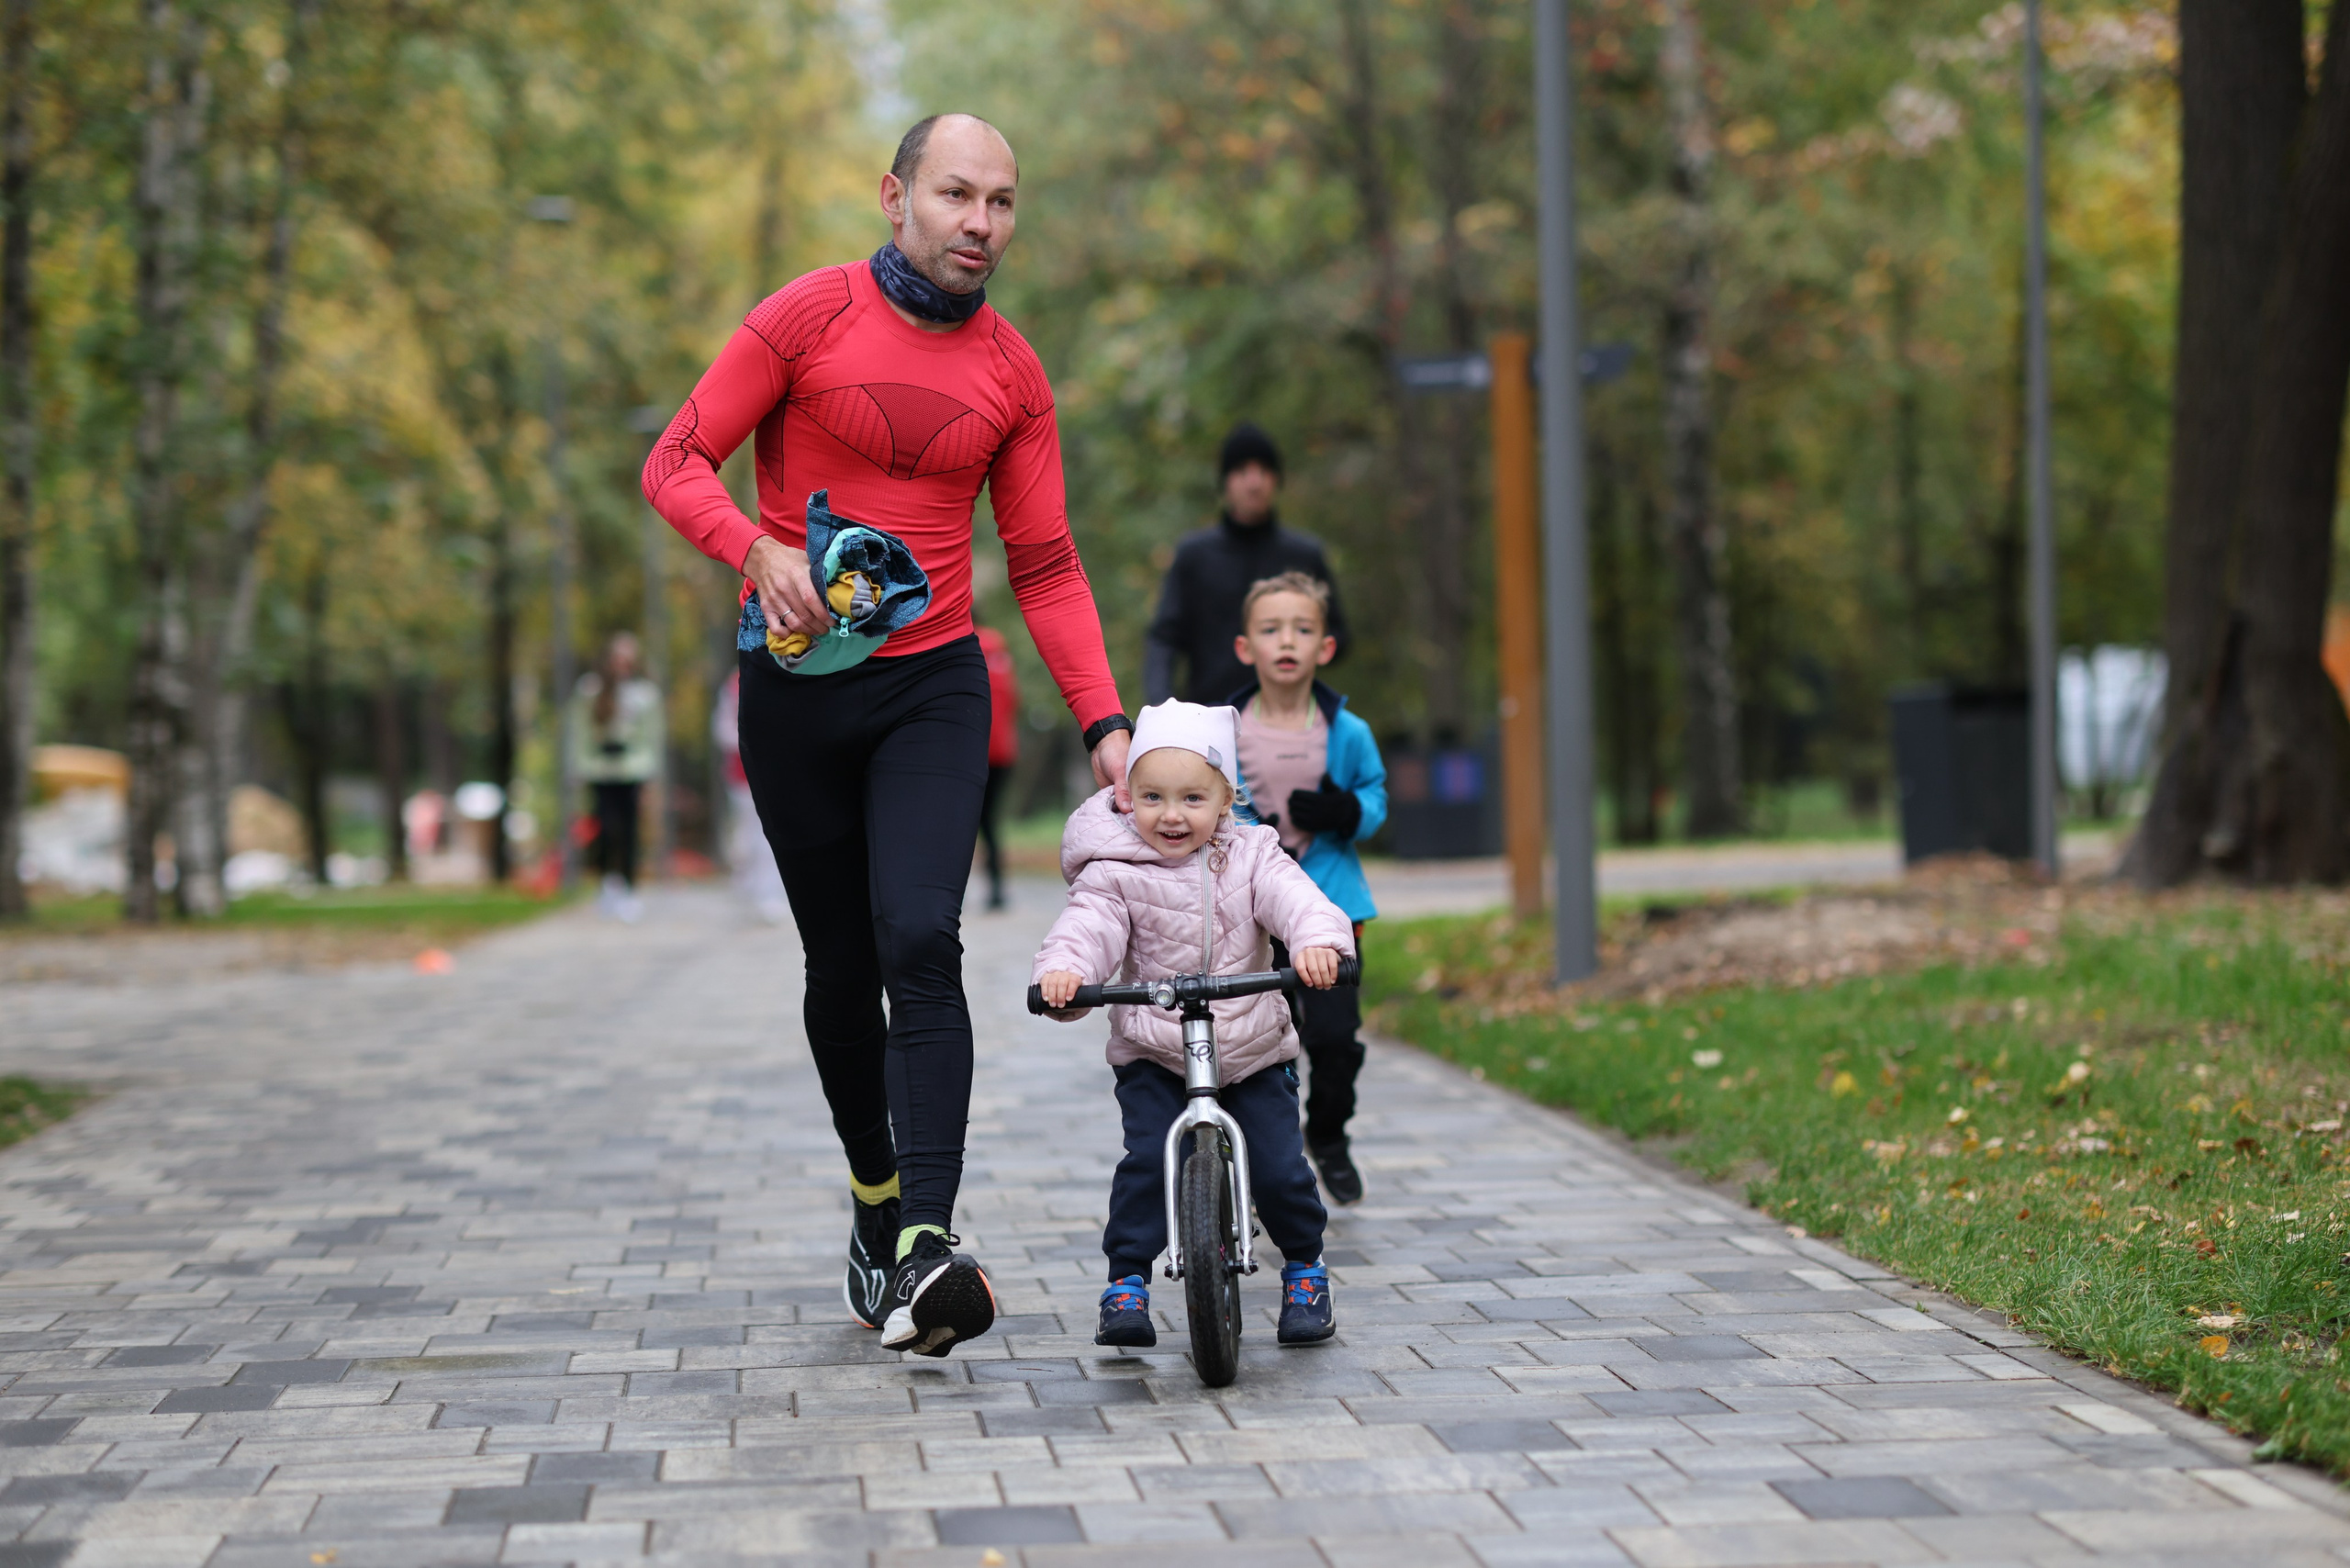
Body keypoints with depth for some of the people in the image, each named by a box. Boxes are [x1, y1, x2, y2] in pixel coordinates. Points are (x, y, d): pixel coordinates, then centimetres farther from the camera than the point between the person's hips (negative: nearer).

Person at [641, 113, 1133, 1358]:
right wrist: (760, 552, -26)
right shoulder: (809, 316, -3)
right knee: (840, 966, 7)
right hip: (798, 683, -1)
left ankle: (926, 1249, -27)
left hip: (934, 688, 1)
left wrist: (1104, 722, -3)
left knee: (920, 944, -18)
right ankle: (874, 1205, 27)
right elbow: (676, 466, -5)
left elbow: (1046, 569, 8)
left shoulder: (1012, 374, 6)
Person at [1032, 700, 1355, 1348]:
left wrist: (1318, 941, -38)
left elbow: (1294, 899, -16)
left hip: (1254, 1051, 1)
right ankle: (1126, 1282, -2)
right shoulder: (1115, 873, -6)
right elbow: (1089, 926, -21)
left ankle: (1305, 1269, 22)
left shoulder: (1249, 855, 0)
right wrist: (1063, 968, -43)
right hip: (1153, 1054, -1)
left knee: (1279, 1168, -4)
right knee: (1148, 1160, -18)